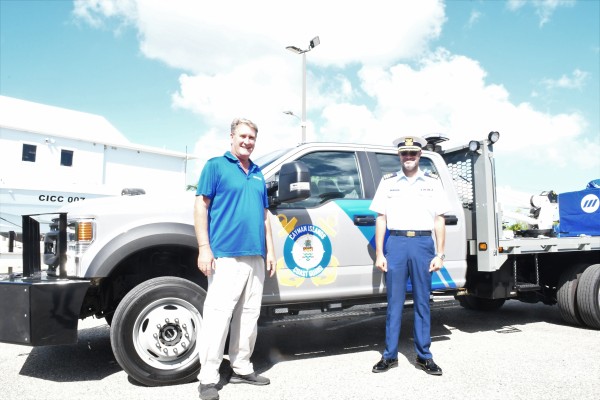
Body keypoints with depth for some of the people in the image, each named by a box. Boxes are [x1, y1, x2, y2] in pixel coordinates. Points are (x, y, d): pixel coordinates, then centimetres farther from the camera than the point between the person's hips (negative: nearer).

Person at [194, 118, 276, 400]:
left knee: (249, 316, 11)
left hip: (255, 257, 6)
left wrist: (270, 250, 15)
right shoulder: (216, 166, 2)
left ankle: (241, 369, 23)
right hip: (225, 255, -6)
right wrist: (204, 248, -12)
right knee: (218, 315, -7)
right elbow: (201, 206, -4)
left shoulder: (258, 174, 19)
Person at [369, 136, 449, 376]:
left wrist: (440, 254, 1)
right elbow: (381, 219, 6)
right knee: (394, 302, 5)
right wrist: (379, 253, 0)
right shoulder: (388, 182, 8)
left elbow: (439, 221, 8)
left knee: (422, 302, 7)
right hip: (396, 243, 0)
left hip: (423, 244, 0)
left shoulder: (432, 182, 9)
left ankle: (423, 356, 18)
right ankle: (390, 355, 15)